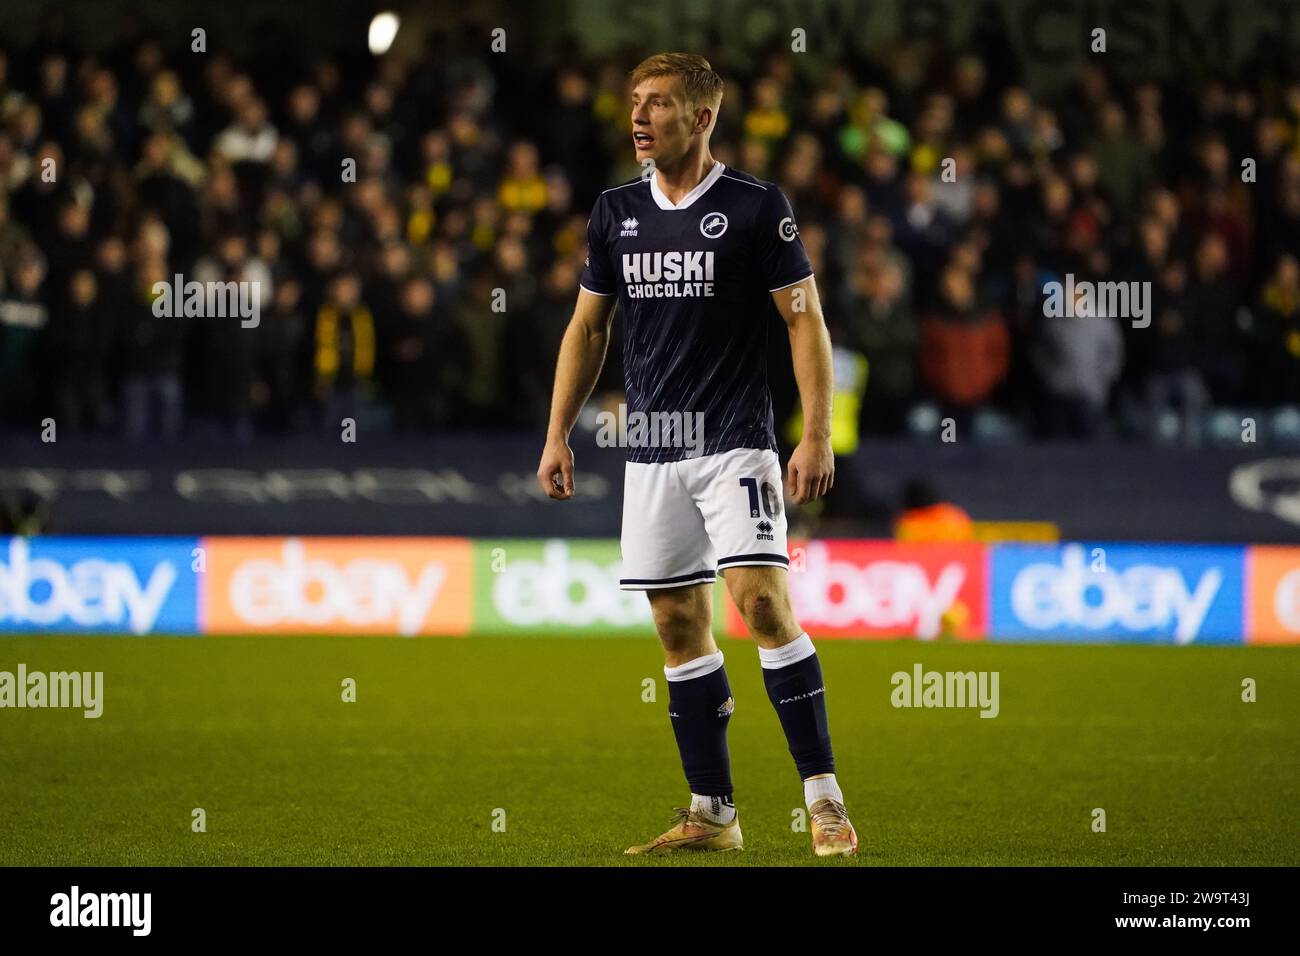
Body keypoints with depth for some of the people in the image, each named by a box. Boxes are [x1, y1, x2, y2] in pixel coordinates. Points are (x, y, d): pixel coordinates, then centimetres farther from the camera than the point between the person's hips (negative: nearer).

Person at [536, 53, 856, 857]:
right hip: (652, 451, 5)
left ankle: (824, 799, -14)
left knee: (763, 601, -18)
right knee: (680, 628, 5)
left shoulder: (755, 208, -5)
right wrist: (558, 434, 12)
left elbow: (806, 321, -5)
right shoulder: (616, 212, 10)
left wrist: (817, 436, -12)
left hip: (735, 443, -5)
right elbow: (587, 327, 18)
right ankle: (712, 815, 12)